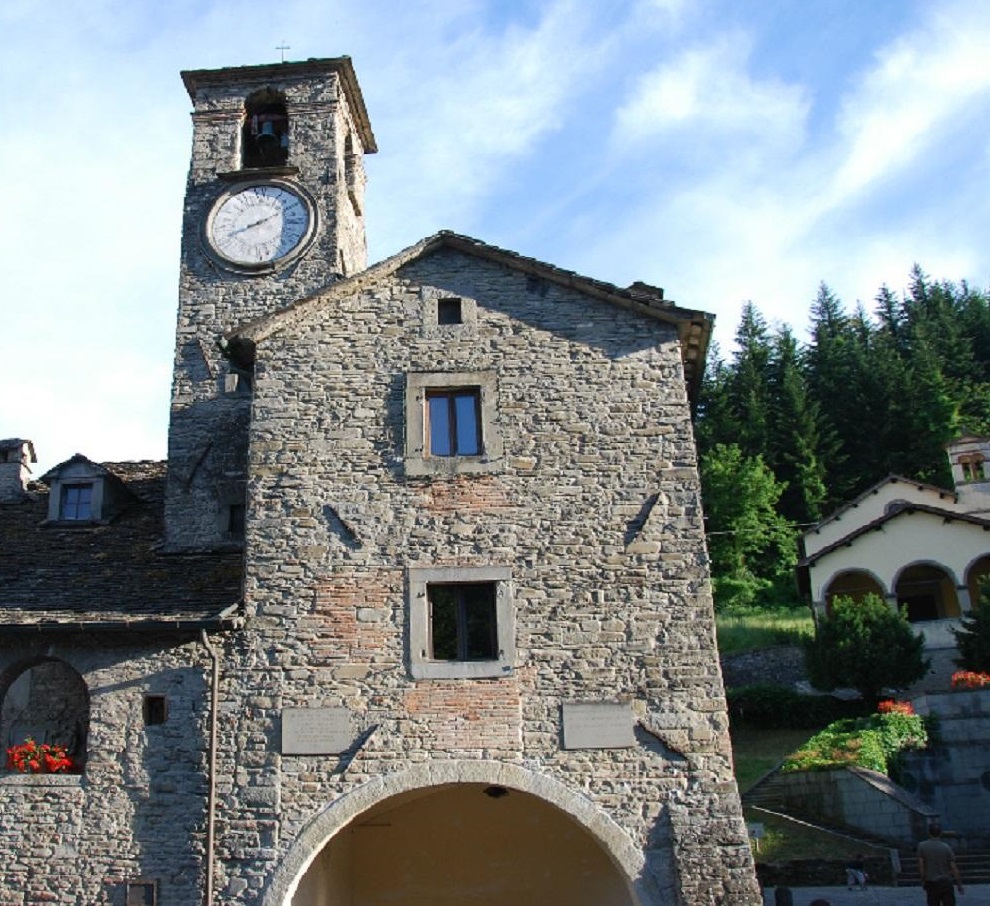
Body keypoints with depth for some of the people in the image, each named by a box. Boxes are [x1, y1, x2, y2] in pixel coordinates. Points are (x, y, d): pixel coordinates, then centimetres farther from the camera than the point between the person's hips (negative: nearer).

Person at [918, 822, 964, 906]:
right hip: (946, 882, -1)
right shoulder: (946, 847, -7)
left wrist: (923, 880, 6)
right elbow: (953, 868, -7)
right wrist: (959, 884, 3)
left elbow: (920, 865, -5)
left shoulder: (922, 846, -4)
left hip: (930, 883, 1)